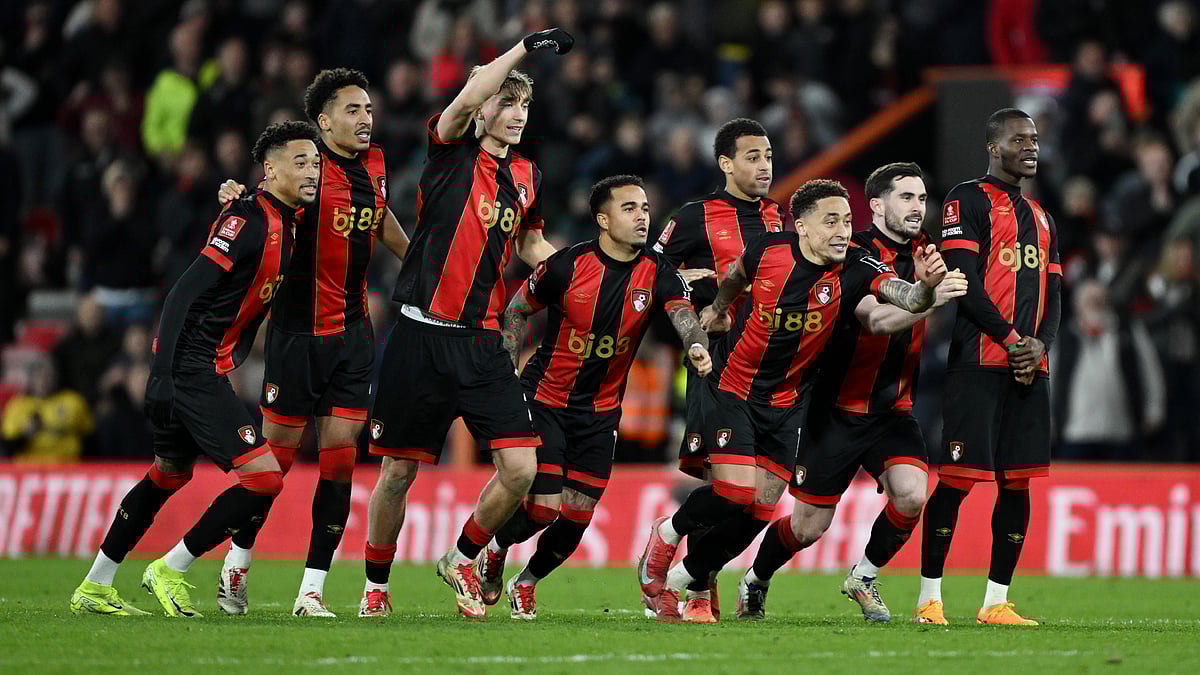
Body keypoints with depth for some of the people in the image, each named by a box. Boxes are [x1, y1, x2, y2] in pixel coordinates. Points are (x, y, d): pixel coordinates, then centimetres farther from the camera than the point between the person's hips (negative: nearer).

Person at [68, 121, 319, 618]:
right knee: (265, 477, -13)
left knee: (170, 475, 24)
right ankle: (169, 571, -1)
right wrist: (163, 376, -22)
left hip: (208, 373, 10)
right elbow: (186, 293, -20)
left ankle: (94, 588, 35)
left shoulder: (286, 223, 12)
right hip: (191, 369, -10)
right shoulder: (248, 221, -16)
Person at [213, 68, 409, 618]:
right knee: (278, 451, 1)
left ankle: (312, 589, 2)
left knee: (340, 456, -1)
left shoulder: (374, 165, 10)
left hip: (353, 331, 6)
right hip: (299, 329, -6)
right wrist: (237, 197, -32)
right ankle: (236, 565, 21)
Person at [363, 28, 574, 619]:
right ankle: (376, 586, 23)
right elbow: (464, 103, -25)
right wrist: (527, 46, -27)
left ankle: (461, 560, 16)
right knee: (398, 472, 3)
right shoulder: (452, 152, -3)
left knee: (520, 468, -8)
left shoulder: (527, 177, 13)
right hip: (422, 335, -4)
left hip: (482, 343, 4)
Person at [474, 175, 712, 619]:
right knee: (544, 507, -12)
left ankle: (526, 583, 28)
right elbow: (517, 311, 2)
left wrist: (697, 345, -46)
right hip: (545, 400, -3)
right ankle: (493, 553, 20)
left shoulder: (658, 274, -7)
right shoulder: (567, 266, -13)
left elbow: (683, 313, -23)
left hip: (601, 412, 3)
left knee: (578, 515, 1)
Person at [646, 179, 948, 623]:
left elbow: (905, 297, -35)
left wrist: (926, 285, -57)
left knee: (761, 509, 1)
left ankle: (684, 580, 21)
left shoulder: (856, 271, -16)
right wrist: (719, 307, 28)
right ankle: (667, 535, 12)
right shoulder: (768, 251, -15)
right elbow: (737, 274, 11)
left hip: (786, 403, 2)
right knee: (735, 493, -17)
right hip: (731, 388, -2)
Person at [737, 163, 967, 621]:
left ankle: (864, 577, 7)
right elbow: (876, 318, -30)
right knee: (810, 525, 1)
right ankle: (754, 582, 31)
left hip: (893, 409, 5)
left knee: (911, 495, -20)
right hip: (837, 410, -5)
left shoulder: (925, 252, 3)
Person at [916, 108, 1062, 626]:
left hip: (1029, 367, 7)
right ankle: (929, 598, -3)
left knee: (1017, 482, 5)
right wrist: (1010, 338, -14)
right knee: (957, 478, -9)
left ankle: (996, 602, 10)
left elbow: (1051, 295, 18)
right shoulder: (968, 200, -1)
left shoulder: (1040, 217, 22)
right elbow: (965, 282, -11)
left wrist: (1040, 343, -3)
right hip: (977, 363, -7)